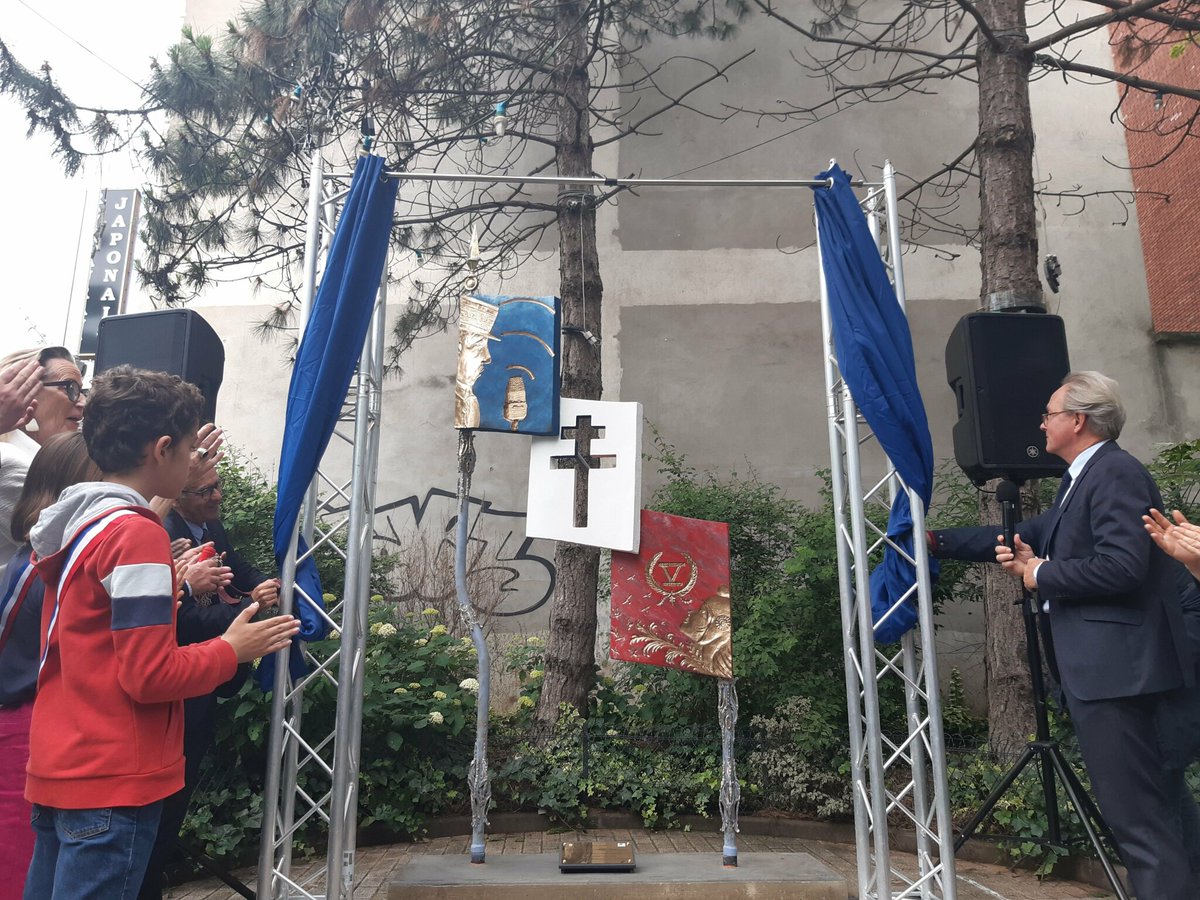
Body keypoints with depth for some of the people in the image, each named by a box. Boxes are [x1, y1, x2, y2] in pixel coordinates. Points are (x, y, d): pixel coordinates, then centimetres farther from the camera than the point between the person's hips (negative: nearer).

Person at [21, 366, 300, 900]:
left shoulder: (73, 525, 8)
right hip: (112, 782, -9)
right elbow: (150, 675, -20)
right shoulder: (136, 534, -19)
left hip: (57, 771, 9)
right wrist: (233, 649, -7)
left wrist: (165, 583, 13)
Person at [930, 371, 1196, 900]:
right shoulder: (1081, 478, 18)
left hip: (1114, 666, -11)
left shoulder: (1116, 472, -14)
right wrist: (939, 541, 16)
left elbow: (1122, 566, -25)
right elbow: (1031, 537, 20)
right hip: (1096, 665, 11)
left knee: (1136, 810, -5)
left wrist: (1041, 575, -12)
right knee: (1143, 804, 16)